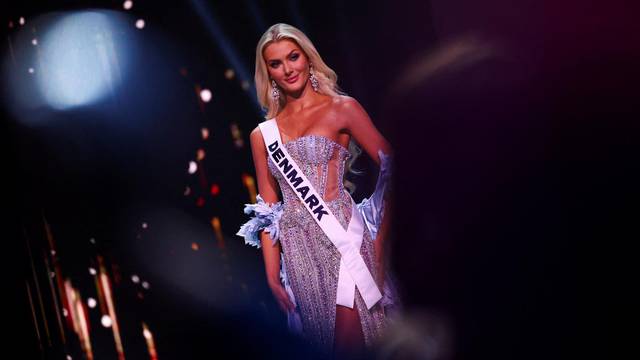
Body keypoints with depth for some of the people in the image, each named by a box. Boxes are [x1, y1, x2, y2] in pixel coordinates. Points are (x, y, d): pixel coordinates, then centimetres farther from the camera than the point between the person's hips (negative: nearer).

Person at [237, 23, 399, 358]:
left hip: (341, 234, -4)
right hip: (297, 248, 4)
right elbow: (268, 209, 12)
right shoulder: (263, 135, 12)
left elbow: (392, 169, -5)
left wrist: (380, 237, -13)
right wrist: (272, 275, 6)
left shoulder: (342, 108, 1)